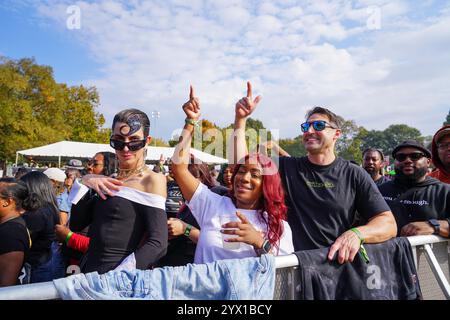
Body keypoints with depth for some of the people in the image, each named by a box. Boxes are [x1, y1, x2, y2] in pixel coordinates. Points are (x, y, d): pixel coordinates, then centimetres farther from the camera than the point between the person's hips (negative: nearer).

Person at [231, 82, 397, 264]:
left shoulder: (354, 175, 3)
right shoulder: (287, 167, 7)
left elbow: (388, 224, 0)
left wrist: (356, 234, -20)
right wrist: (241, 118, -6)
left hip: (339, 263, 0)